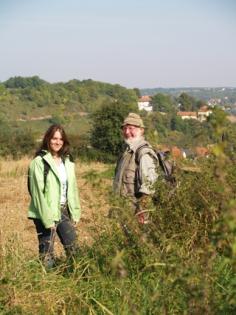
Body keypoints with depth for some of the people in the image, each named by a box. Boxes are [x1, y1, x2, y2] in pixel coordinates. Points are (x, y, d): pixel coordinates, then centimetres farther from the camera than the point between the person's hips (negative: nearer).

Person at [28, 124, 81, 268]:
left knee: (74, 249, 11)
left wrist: (75, 213, 6)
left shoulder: (67, 161, 9)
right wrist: (47, 219, -17)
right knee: (47, 252, -1)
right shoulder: (39, 162, -10)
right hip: (47, 213, -6)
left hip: (64, 210, 6)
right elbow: (38, 192, -14)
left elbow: (73, 187, 12)